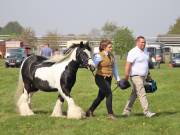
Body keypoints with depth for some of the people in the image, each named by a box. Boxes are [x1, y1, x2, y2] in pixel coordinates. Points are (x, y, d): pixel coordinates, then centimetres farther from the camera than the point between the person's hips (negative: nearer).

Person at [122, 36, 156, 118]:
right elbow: (128, 65, -16)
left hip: (142, 77, 9)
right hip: (135, 76, -9)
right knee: (142, 94, -13)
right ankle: (147, 112, -15)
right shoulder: (133, 52, -13)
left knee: (134, 94, 12)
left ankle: (126, 111, 18)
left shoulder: (145, 52, 14)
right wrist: (126, 78, -19)